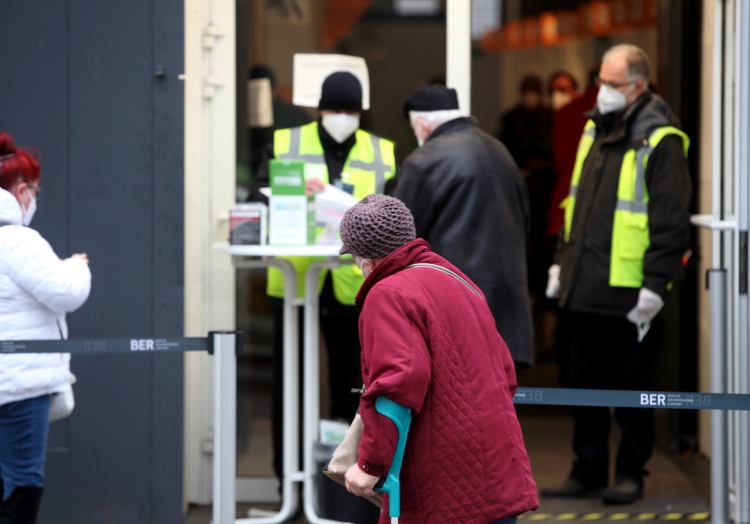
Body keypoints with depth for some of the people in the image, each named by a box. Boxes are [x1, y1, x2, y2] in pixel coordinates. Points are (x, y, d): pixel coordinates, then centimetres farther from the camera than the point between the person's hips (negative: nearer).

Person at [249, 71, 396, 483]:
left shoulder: (382, 153, 11)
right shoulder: (285, 143, 7)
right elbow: (259, 197, -2)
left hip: (353, 285, 1)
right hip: (294, 280, -1)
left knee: (350, 385, 7)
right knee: (289, 381, 3)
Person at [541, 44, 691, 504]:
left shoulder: (660, 141, -11)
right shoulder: (595, 130, 13)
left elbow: (671, 221, -15)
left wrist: (654, 286, -18)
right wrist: (563, 262, 17)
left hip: (630, 292, -7)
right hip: (588, 288, 8)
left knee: (633, 386, 3)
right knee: (587, 382, 13)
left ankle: (631, 474, 13)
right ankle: (589, 473, 22)